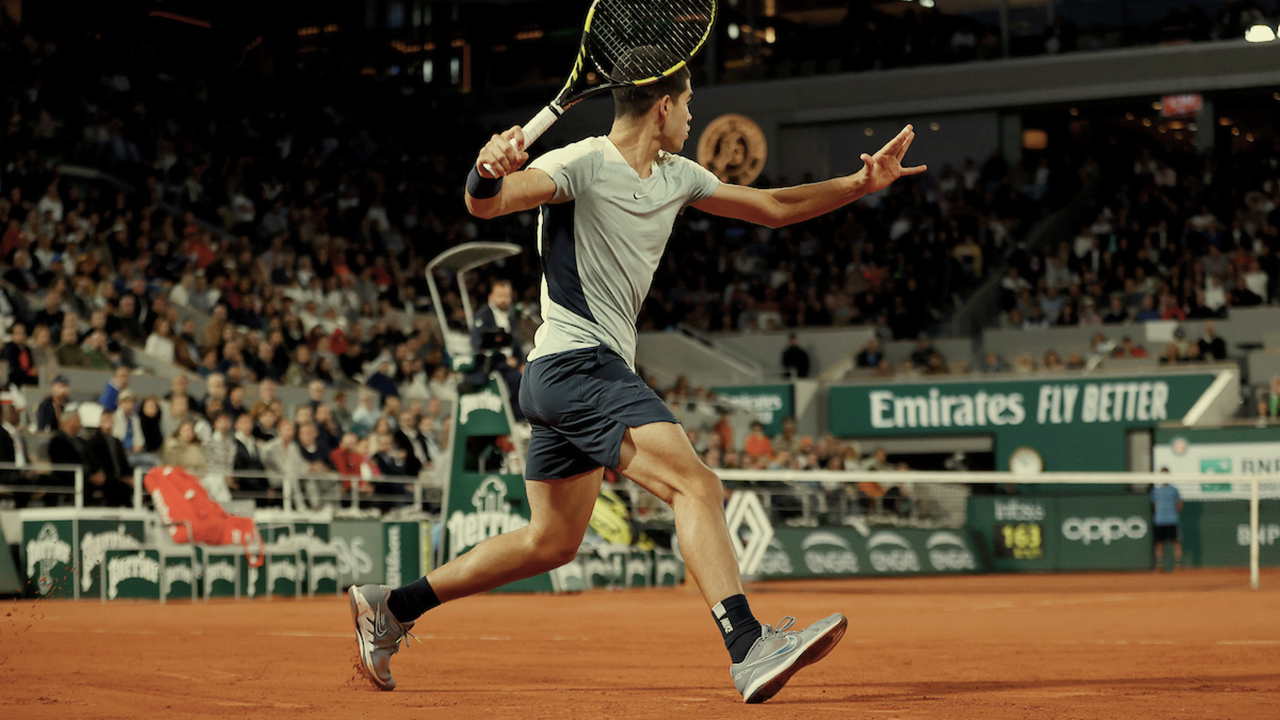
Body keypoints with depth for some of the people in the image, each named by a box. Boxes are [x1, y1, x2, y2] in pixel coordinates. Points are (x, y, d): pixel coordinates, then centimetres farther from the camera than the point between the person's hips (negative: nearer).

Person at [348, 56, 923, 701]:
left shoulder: (676, 177, 14)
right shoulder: (582, 164, -12)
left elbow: (773, 207, 21)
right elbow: (485, 204, -25)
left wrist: (862, 183, 10)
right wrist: (487, 171, -48)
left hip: (602, 372, 10)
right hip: (575, 361, -10)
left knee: (550, 543, 14)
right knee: (696, 485, -23)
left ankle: (391, 606, 23)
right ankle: (749, 648, -32)